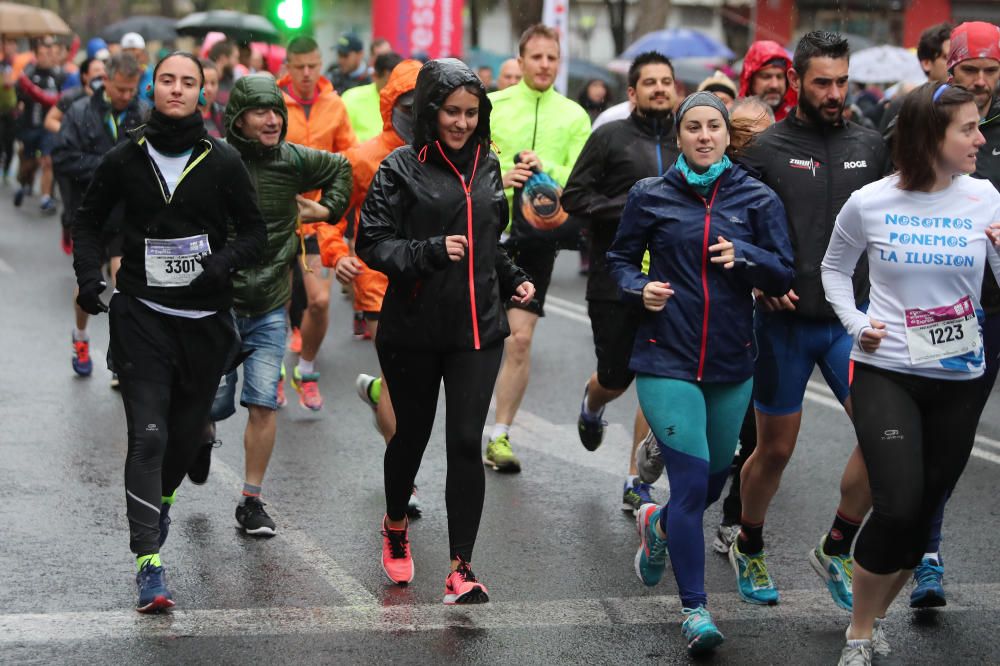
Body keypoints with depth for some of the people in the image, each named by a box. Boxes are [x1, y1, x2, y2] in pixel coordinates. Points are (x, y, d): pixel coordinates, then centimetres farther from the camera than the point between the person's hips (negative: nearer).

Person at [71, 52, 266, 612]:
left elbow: (254, 233, 2)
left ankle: (161, 497, 46)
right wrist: (89, 276, -1)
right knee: (148, 435, -11)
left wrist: (223, 264, -18)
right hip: (143, 315, -1)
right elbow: (89, 220, 14)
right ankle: (149, 564, -13)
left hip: (206, 317, 1)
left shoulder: (222, 161, -1)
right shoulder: (126, 159, 1)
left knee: (187, 430, 12)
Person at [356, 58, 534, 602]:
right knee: (412, 433, 15)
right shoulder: (402, 168, -6)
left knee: (466, 443, -7)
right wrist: (432, 252, -24)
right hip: (413, 330, -2)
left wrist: (511, 279, 12)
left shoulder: (487, 165, 10)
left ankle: (461, 570, -3)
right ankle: (395, 527, 43)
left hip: (477, 328, 3)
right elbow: (374, 243, -12)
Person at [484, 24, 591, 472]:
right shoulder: (491, 105, 1)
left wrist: (547, 169, -19)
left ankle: (500, 436, 6)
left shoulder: (574, 116, 4)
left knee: (520, 338, -3)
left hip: (539, 234, 0)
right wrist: (498, 178, -20)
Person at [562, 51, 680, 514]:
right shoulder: (610, 138, -1)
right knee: (616, 377, 8)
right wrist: (634, 209, -14)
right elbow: (574, 198, -5)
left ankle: (636, 485, 7)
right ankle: (592, 403, 47)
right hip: (615, 280, -2)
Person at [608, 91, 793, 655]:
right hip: (667, 359, -3)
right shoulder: (651, 196, 1)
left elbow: (784, 275, -1)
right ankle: (695, 609, -4)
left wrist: (742, 256, -19)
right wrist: (640, 287, -10)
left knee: (716, 477, 18)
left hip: (732, 364, 3)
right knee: (692, 479, -12)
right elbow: (621, 258, 11)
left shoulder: (758, 199, 2)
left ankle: (658, 524, 52)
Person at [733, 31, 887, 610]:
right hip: (785, 322, -2)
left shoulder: (871, 147, 5)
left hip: (851, 318, 2)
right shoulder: (768, 149, -5)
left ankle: (836, 549, 7)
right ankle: (749, 550, 33)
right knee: (775, 450, 7)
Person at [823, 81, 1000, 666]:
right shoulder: (870, 204, -6)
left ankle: (875, 617, 34)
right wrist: (856, 322, -3)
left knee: (925, 509, 10)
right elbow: (835, 269, 11)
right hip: (887, 373, -3)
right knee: (897, 506, -16)